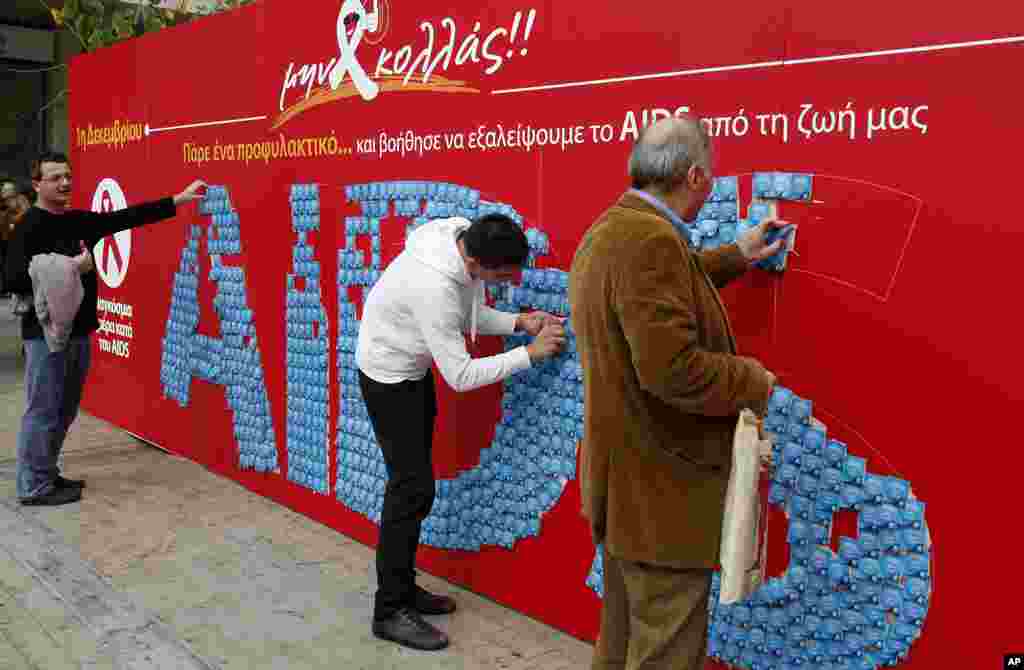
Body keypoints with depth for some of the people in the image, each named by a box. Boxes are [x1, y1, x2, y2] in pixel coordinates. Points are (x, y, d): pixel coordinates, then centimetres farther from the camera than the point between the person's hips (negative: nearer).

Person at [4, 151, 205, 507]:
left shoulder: (79, 221, 12)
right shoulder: (29, 227, -10)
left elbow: (128, 217, 13)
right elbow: (13, 280, -18)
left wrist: (177, 200, 11)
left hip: (78, 331, 8)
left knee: (65, 411, 14)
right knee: (43, 411, -3)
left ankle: (47, 474, 26)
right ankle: (35, 487, 6)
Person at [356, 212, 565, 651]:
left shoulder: (465, 238, -13)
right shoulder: (433, 286, -38)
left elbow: (470, 314, 3)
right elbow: (461, 376, -31)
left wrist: (519, 322, -12)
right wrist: (531, 353, -26)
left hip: (413, 369, 9)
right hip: (389, 375, -9)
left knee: (414, 482, 13)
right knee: (412, 487, -8)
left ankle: (402, 586, 26)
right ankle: (390, 611, 4)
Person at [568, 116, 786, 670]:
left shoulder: (607, 231, 9)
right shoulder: (651, 240, -24)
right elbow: (671, 368, -31)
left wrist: (736, 257, 31)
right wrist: (753, 381, -14)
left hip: (624, 485, 11)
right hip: (662, 493, -10)